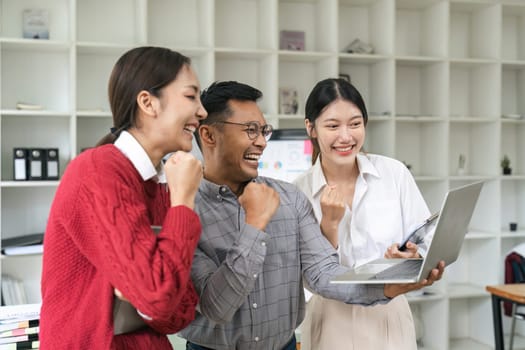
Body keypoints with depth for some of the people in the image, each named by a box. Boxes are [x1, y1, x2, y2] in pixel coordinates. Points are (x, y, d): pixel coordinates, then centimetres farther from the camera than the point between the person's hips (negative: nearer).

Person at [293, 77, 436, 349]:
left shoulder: (394, 173, -6)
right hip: (331, 325, -1)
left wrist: (412, 258, -21)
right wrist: (329, 224, -19)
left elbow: (428, 247, -2)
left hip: (390, 318, 1)